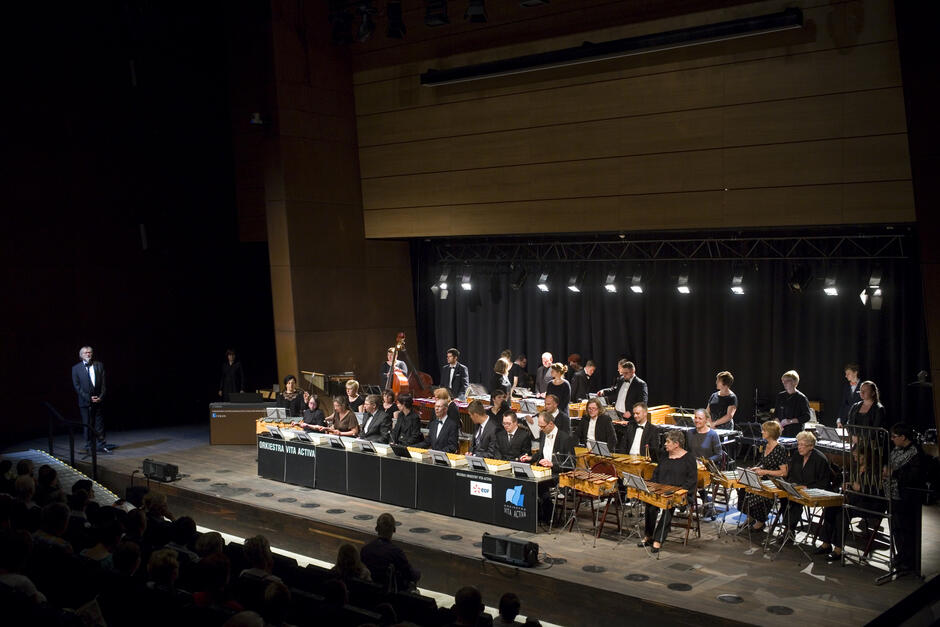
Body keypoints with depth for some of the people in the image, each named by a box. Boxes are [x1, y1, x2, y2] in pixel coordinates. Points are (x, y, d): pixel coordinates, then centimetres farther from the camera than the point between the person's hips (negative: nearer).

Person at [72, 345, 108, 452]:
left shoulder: (99, 365, 7)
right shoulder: (76, 368, 1)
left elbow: (104, 383, 5)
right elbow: (77, 386, -3)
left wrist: (101, 396, -7)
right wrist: (89, 398, -10)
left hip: (99, 400, 2)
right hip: (85, 402, -2)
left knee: (100, 424, 4)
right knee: (87, 425, 3)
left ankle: (101, 445, 11)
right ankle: (90, 447, 11)